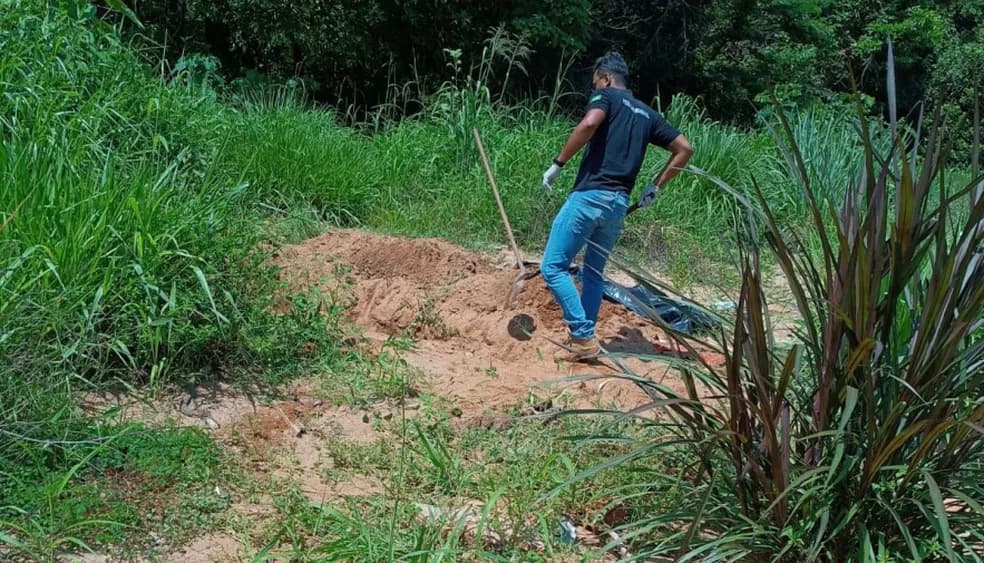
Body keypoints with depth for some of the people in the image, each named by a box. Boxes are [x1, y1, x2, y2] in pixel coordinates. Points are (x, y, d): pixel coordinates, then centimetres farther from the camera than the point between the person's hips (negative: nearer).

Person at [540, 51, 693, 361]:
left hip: (589, 196, -7)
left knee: (553, 266, -3)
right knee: (594, 271, 20)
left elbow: (588, 124, -19)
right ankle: (584, 340, 21)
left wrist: (558, 163, -12)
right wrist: (656, 187, 24)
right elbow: (685, 148, 22)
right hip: (619, 204, 7)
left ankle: (583, 337, -8)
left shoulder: (606, 96, 4)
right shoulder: (647, 114, 22)